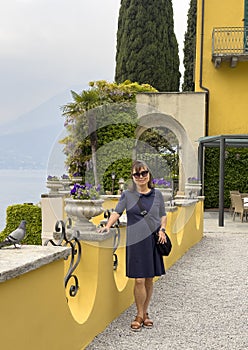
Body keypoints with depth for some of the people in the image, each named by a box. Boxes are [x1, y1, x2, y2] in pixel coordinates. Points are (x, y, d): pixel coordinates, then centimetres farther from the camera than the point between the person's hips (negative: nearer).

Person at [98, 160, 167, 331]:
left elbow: (163, 215, 16)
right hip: (135, 241, -2)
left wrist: (162, 229, -1)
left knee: (149, 279, 8)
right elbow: (117, 212, -5)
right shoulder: (127, 195, 3)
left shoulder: (157, 194, 8)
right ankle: (140, 315, 12)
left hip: (153, 241, 2)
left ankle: (145, 313, 24)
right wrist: (108, 225, -21)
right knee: (139, 280, -4)